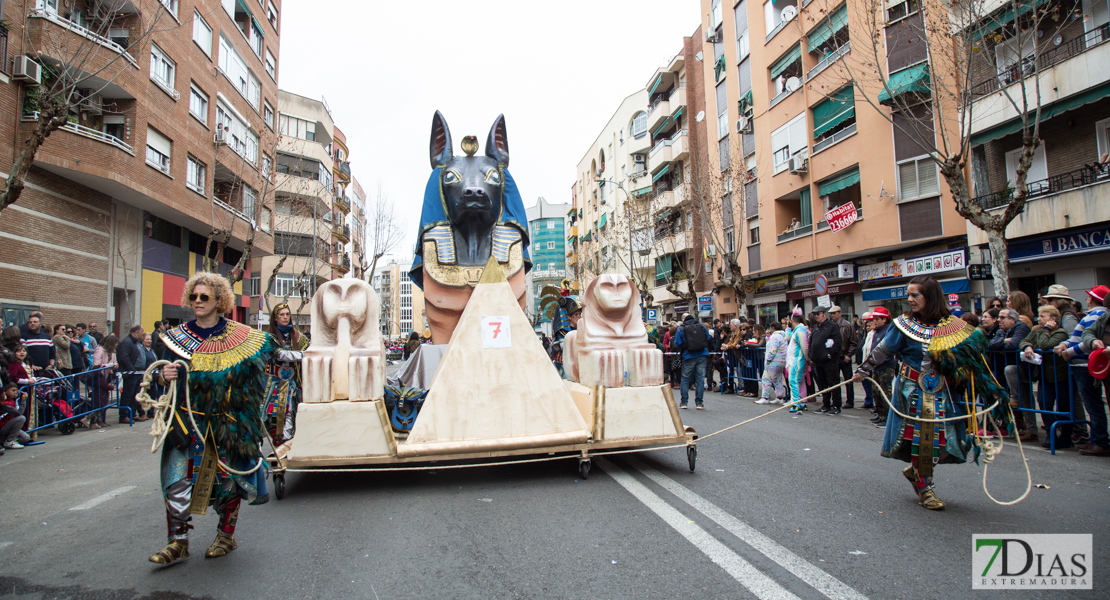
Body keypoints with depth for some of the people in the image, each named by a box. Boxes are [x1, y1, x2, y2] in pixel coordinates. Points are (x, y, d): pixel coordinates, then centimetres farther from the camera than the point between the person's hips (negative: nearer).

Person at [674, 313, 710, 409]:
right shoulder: (701, 326, 5)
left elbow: (678, 344, -3)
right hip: (702, 355, 2)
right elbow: (708, 338, 11)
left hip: (689, 356, -2)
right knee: (700, 379, 6)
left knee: (685, 379, 10)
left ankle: (684, 402, 10)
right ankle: (699, 403, 7)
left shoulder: (681, 329, -2)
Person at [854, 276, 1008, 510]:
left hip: (944, 392, 3)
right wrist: (863, 370, 1)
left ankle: (915, 470, 27)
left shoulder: (953, 325, 2)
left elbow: (973, 354, 9)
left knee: (946, 436, 3)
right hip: (916, 390, -3)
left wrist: (991, 389, 9)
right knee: (922, 436, -2)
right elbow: (882, 351, 2)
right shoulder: (905, 325, -3)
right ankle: (924, 488, 12)